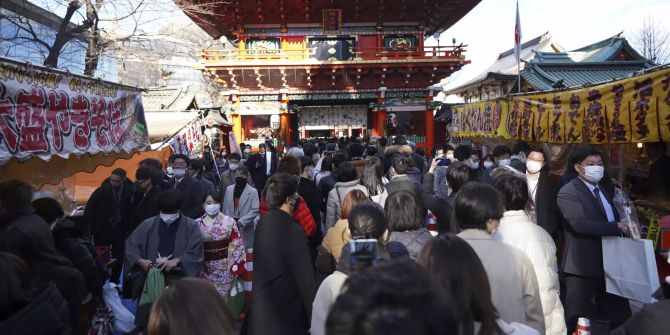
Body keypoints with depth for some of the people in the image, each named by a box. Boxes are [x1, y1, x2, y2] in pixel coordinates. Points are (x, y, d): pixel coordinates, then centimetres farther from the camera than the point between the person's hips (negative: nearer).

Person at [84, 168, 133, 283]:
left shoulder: (129, 190, -11)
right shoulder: (102, 190, -12)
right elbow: (89, 209, -4)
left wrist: (128, 226, -6)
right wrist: (92, 227, -6)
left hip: (120, 228, 1)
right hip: (103, 227, -1)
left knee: (118, 257, 9)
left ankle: (114, 283, 23)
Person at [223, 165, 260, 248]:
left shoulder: (253, 191, -7)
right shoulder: (229, 189, 8)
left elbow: (255, 210, -13)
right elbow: (225, 208, 11)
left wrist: (241, 222, -18)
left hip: (246, 228, -3)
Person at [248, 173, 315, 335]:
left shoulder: (263, 223, -1)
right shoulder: (293, 231, -24)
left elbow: (263, 267, 7)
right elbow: (305, 276, -18)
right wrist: (313, 314, -9)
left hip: (261, 302, 7)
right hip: (286, 309, -7)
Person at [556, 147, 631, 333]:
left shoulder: (603, 189, 16)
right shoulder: (568, 192, -14)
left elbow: (612, 218, 21)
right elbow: (580, 224, -27)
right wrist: (617, 227, -20)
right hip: (583, 267, -8)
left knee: (622, 317, 18)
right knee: (577, 321, 4)